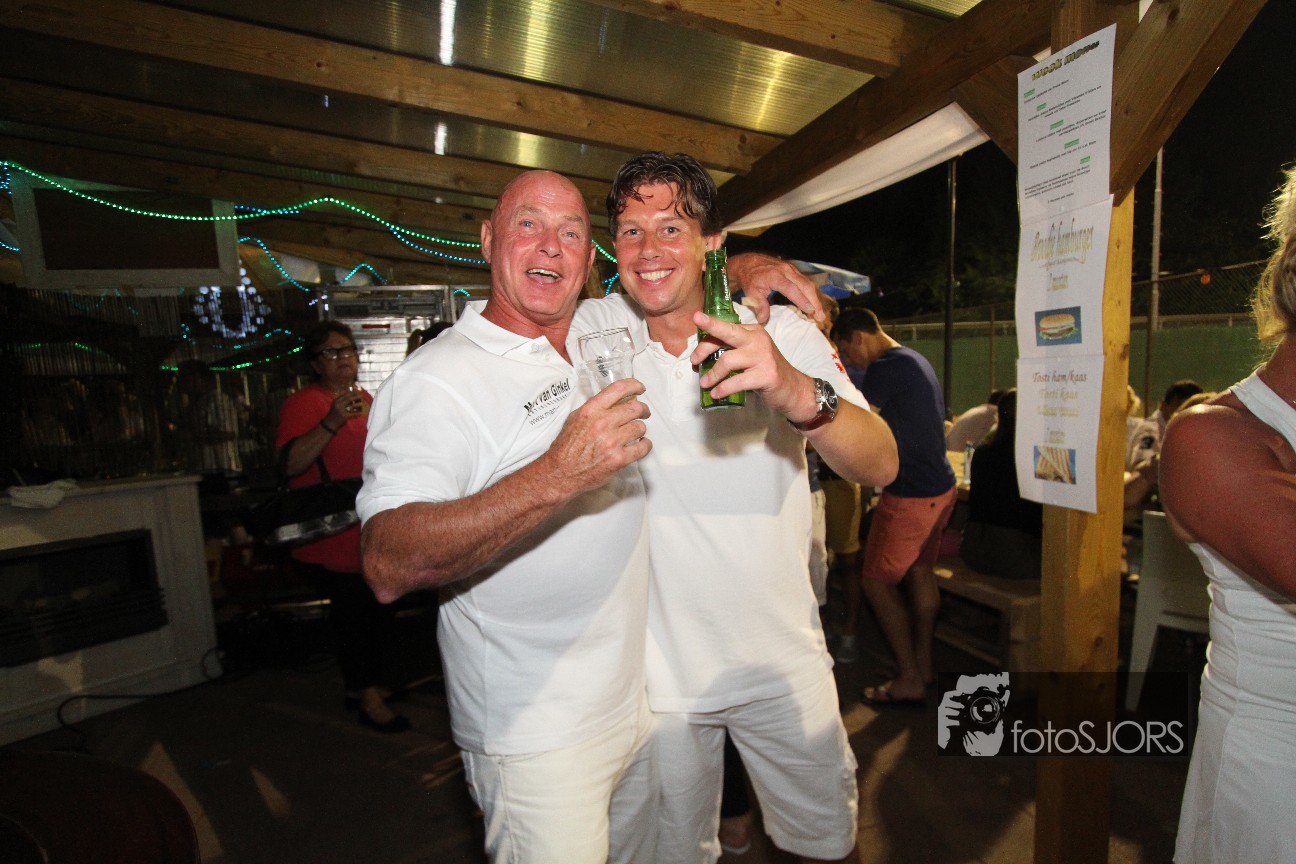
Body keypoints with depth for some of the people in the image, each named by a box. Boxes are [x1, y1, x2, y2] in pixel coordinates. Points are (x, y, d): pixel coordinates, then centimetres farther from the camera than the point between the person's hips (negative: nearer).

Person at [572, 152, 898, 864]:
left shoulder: (784, 334, -11)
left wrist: (797, 393, -42)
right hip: (658, 670, 1)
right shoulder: (593, 330, -7)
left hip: (783, 664, 0)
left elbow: (881, 466, -21)